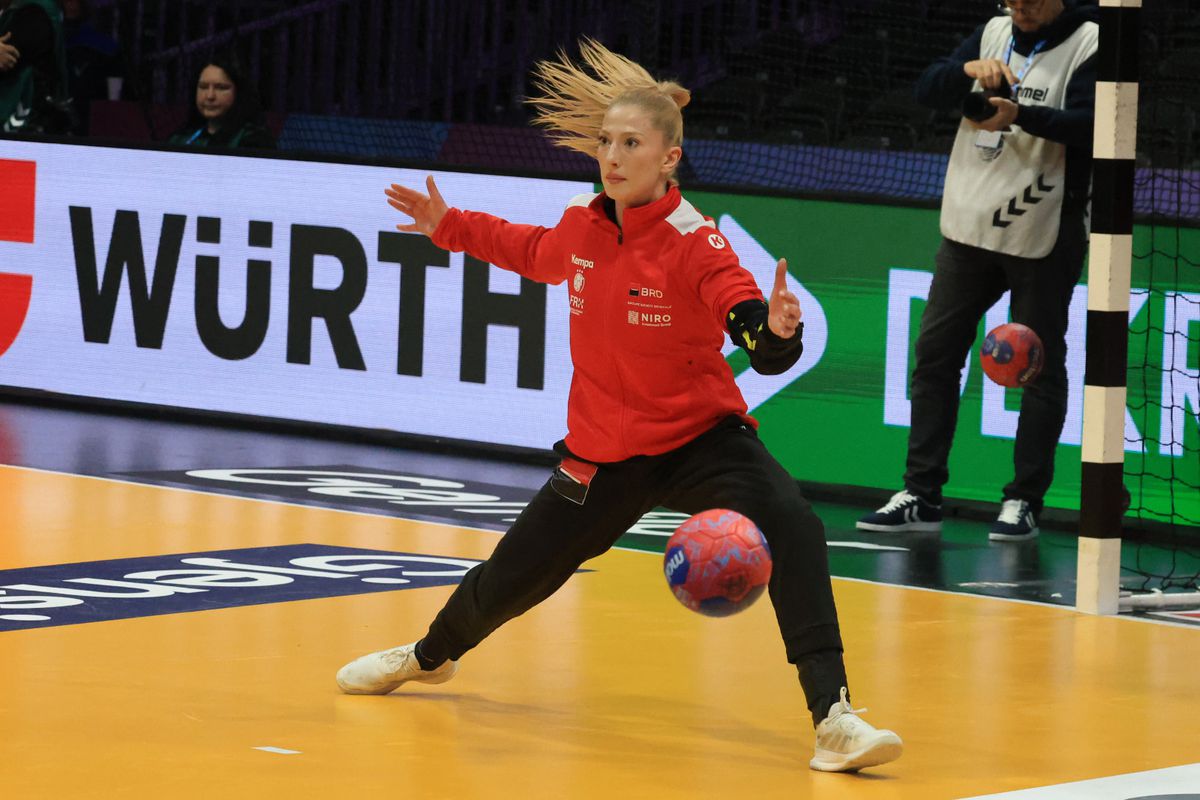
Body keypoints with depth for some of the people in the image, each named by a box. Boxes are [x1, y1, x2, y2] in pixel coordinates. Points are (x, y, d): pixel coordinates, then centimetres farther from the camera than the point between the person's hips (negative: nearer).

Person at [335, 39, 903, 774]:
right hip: (604, 452, 5)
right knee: (508, 580, 15)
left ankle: (834, 718, -35)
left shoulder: (696, 243, -21)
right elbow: (536, 253, 22)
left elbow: (764, 348, -32)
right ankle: (432, 655, 51)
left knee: (793, 530, -33)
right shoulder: (582, 226, -6)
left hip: (702, 438, -4)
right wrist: (450, 227, 22)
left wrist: (778, 330, -54)